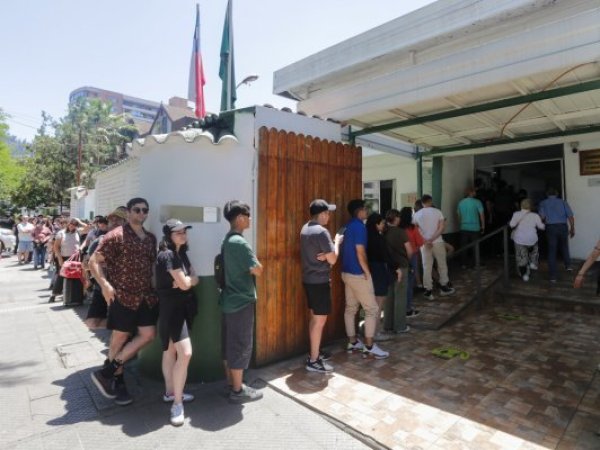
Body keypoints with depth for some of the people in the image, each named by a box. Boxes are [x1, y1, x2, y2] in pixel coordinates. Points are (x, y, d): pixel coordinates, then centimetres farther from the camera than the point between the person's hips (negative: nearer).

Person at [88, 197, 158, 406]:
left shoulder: (151, 238, 10)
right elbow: (94, 261, -11)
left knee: (148, 335, 4)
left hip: (146, 296, 7)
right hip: (123, 295, -6)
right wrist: (105, 285, -20)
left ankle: (107, 372, 16)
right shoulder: (116, 236, -10)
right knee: (120, 337, 5)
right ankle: (118, 381, 24)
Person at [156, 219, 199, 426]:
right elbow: (185, 283, -19)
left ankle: (170, 392, 31)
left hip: (183, 306, 9)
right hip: (171, 308, -9)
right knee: (185, 353, -14)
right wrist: (188, 280, 1)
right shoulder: (167, 255, -18)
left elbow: (195, 279, 6)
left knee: (171, 350, 18)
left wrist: (184, 281, -12)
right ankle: (177, 403, -3)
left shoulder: (181, 253, 10)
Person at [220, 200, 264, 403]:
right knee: (241, 347, 3)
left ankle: (231, 385, 30)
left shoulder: (227, 240, 9)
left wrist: (248, 268, 2)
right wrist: (253, 265, -1)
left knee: (229, 345, 16)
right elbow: (258, 270, -19)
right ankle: (238, 391, 15)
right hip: (241, 301, -9)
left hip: (229, 299, 9)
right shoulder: (240, 243, -20)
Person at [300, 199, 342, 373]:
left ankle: (315, 352, 30)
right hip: (319, 281, -9)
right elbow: (332, 259, -17)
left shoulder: (305, 228, 9)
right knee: (320, 320, -1)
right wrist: (337, 242, -1)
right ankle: (313, 361, 6)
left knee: (314, 317, 18)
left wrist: (324, 254, -3)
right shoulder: (321, 231, -19)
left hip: (308, 279, 9)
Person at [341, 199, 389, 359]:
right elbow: (360, 252, -22)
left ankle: (352, 343, 23)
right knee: (372, 309, 0)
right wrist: (367, 273, -13)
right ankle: (369, 347, 5)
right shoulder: (359, 226, -17)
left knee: (350, 308, 14)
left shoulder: (347, 226, 11)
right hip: (358, 274, -9)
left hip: (347, 272, 9)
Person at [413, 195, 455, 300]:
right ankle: (444, 287, 27)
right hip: (438, 242, -1)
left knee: (427, 267, 5)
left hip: (424, 244, 1)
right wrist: (432, 239, -15)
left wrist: (425, 241, -9)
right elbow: (441, 228, -12)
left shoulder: (417, 214, 1)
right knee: (442, 265, 16)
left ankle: (428, 291, 7)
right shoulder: (437, 212, -2)